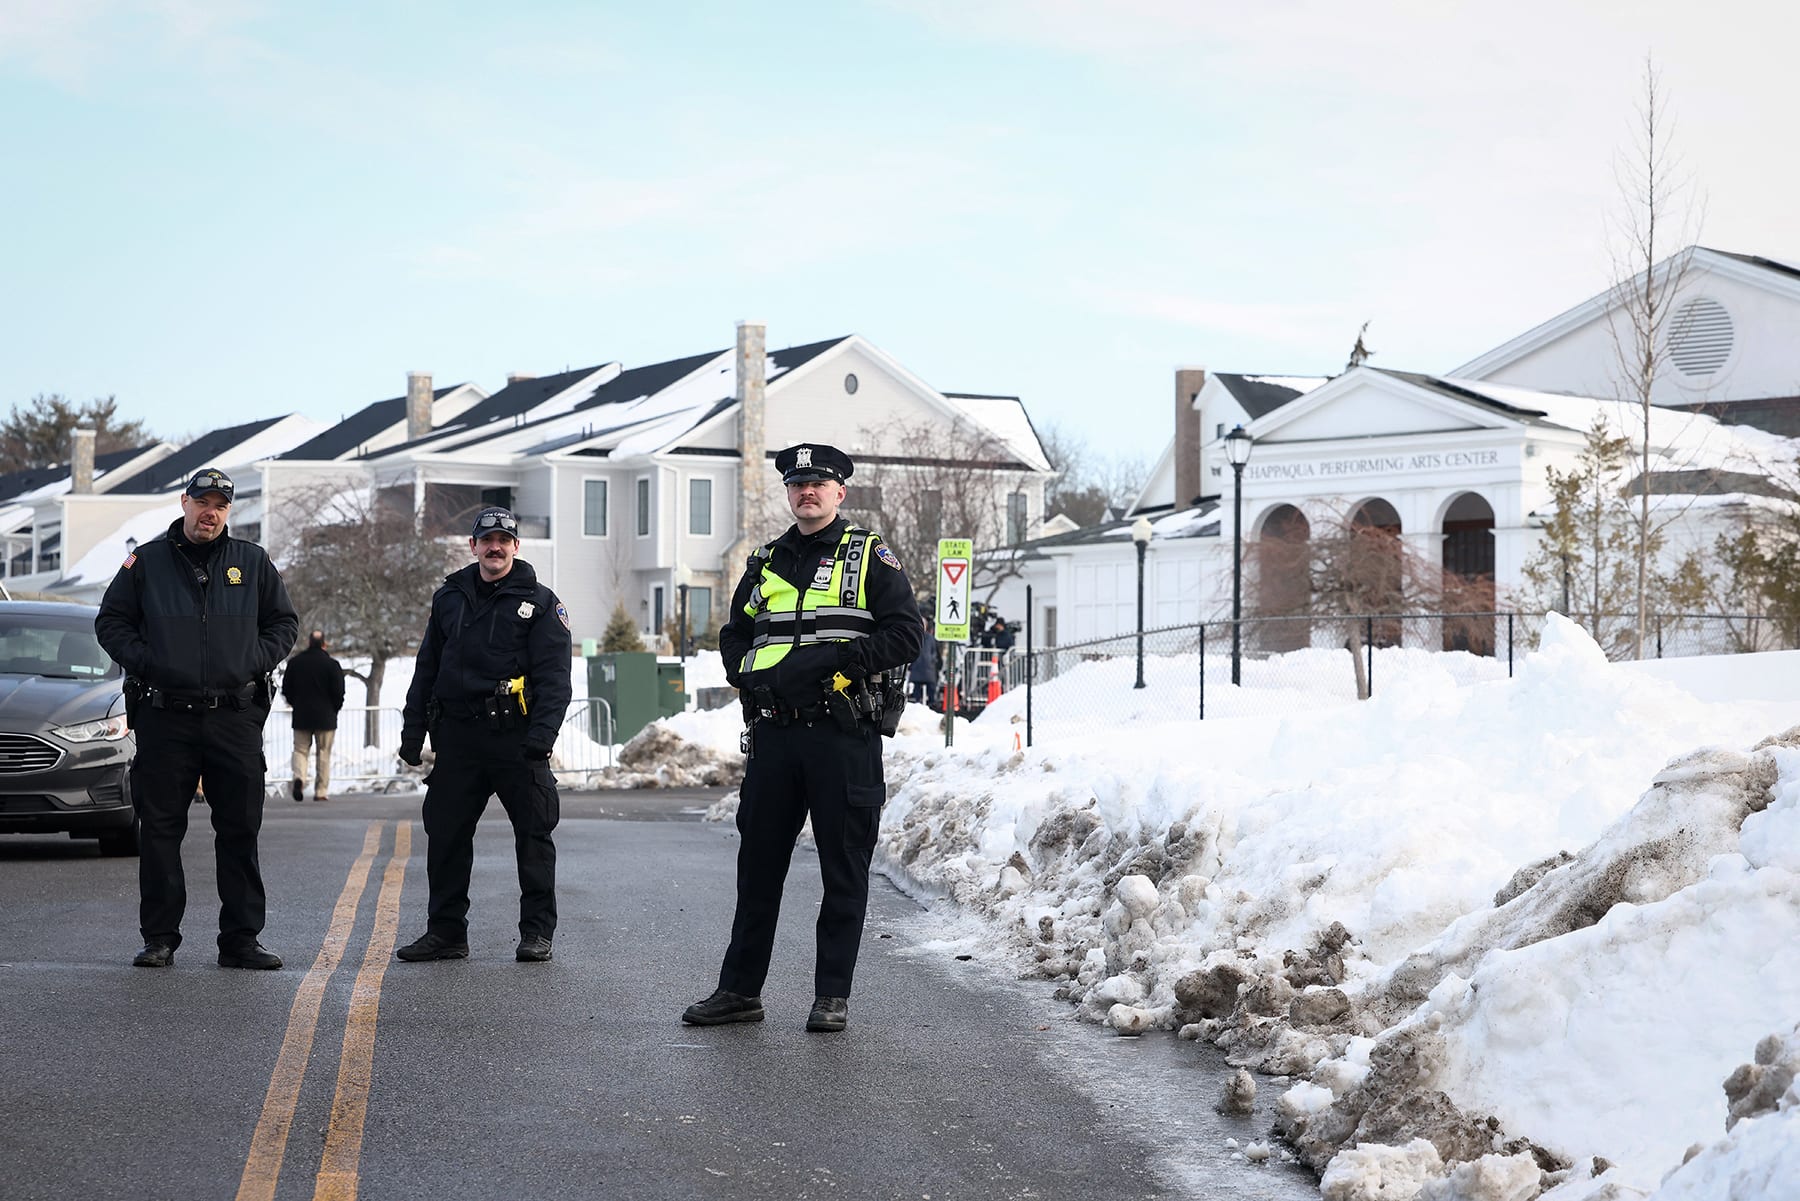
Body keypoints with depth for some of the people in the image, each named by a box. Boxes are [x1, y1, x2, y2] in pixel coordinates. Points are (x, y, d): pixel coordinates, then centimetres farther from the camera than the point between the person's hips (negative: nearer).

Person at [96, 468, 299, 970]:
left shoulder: (252, 562, 10)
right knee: (159, 829, 1)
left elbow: (284, 621, 16)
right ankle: (159, 937, 9)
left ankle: (241, 938, 9)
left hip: (236, 718, 1)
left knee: (240, 830, 2)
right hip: (164, 717, -1)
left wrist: (256, 659, 0)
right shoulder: (147, 561, 6)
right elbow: (110, 622, 10)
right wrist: (142, 660, -6)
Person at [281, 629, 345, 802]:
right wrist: (334, 709, 11)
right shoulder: (331, 664, -7)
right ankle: (321, 791, 5)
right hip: (325, 717, -2)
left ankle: (299, 777, -18)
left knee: (300, 749, 10)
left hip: (301, 716, 2)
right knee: (324, 754, 6)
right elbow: (338, 692, -7)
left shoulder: (294, 662, 2)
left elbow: (286, 689, 7)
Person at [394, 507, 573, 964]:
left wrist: (541, 734, -18)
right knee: (445, 833, 5)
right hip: (458, 736, 4)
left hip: (516, 736, -4)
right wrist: (413, 730, 12)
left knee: (533, 833, -1)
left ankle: (537, 931, 8)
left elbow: (554, 674, -6)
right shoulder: (449, 598, 14)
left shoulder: (540, 602, 1)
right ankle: (446, 931, 15)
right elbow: (427, 667, 18)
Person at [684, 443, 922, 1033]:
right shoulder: (766, 563, 16)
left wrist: (832, 657, -15)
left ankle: (832, 994, 9)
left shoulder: (871, 557, 2)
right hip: (775, 735, 4)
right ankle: (740, 989, 17)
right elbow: (733, 637, 23)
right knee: (758, 863, 8)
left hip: (845, 736, -4)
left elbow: (905, 633, -6)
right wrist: (752, 674, 2)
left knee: (844, 868, 1)